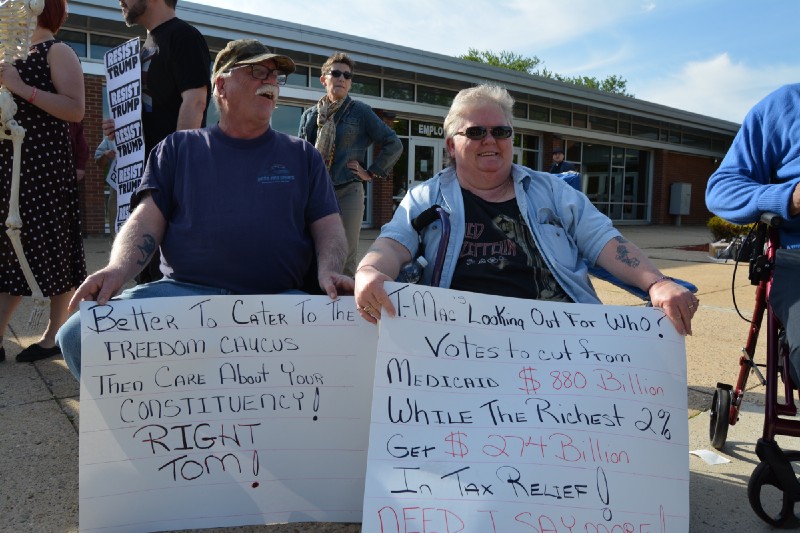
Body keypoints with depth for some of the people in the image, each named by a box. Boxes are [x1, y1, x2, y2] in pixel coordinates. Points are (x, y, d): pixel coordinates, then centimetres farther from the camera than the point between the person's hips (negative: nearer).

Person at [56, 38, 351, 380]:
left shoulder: (302, 156, 20)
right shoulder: (178, 148, 19)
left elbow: (329, 227, 12)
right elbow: (146, 219, 9)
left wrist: (328, 271, -11)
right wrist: (119, 268, -12)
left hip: (279, 298, 0)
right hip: (181, 291, 1)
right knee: (79, 334, -23)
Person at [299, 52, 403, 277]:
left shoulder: (360, 112, 4)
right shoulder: (309, 115, 13)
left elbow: (393, 144, 5)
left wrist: (371, 173, 1)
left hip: (348, 192, -3)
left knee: (345, 260, -2)